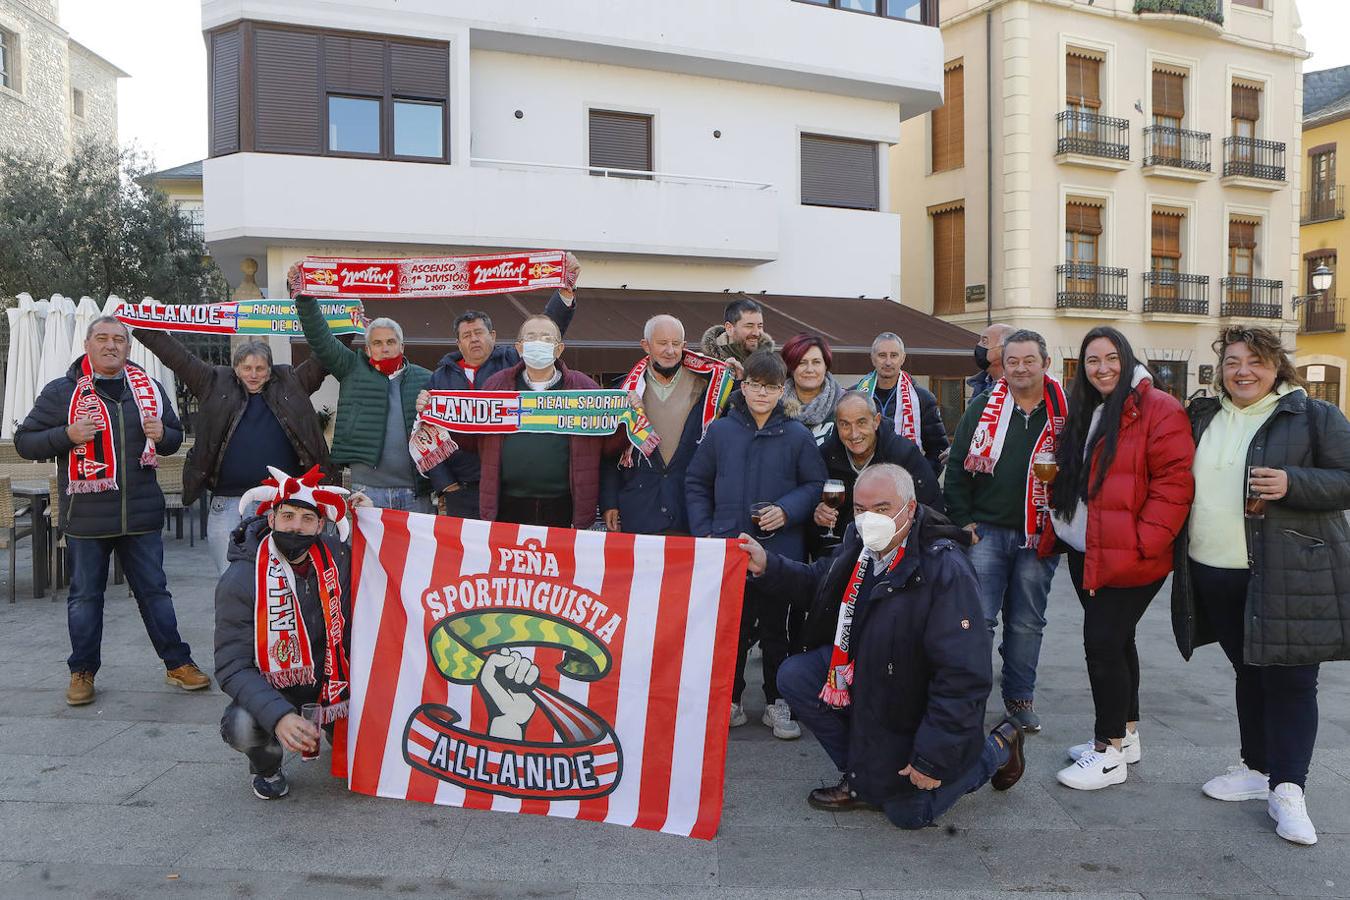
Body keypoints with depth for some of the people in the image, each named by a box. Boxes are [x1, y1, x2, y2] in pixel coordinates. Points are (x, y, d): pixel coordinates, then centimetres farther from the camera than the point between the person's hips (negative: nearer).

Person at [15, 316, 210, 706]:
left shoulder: (150, 388, 9)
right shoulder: (62, 391, 0)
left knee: (154, 590, 10)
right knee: (85, 596, 9)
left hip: (141, 514, 2)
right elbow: (24, 441, 1)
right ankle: (83, 671, 23)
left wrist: (161, 434, -6)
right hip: (86, 517, -2)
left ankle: (177, 663, 18)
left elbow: (175, 436, 18)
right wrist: (67, 434, -17)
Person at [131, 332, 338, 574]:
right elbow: (176, 355, 9)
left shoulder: (290, 384, 10)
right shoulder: (216, 384, 9)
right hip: (228, 505, 0)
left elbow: (324, 358, 9)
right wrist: (143, 325, 7)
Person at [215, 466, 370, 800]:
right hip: (271, 683, -3)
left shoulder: (336, 555, -10)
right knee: (242, 727, -32)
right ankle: (266, 766, 6)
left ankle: (339, 733, 16)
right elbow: (232, 666, -21)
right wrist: (278, 715, -38)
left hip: (330, 673, 3)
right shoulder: (240, 579, -19)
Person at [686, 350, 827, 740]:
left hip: (781, 551, -1)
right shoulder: (720, 431, 3)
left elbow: (816, 485, 3)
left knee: (777, 630, 9)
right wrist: (703, 531, 0)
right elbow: (696, 483, 9)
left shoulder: (798, 436, -1)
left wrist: (787, 511, -13)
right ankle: (729, 700, 24)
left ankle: (777, 703, 24)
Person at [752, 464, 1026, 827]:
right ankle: (861, 779, 5)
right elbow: (818, 582, 12)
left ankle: (997, 749, 26)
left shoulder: (946, 571, -33)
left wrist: (933, 758, -29)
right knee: (793, 676, -11)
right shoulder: (860, 542, -10)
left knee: (908, 813, 5)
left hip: (915, 709, -7)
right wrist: (767, 566, -5)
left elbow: (963, 677, -32)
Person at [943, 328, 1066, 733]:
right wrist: (962, 521, -3)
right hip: (986, 531, -1)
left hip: (1038, 537, 1)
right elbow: (957, 468, 3)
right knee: (978, 618, -2)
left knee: (1027, 623, 11)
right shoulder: (982, 408, 2)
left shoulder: (1064, 412, 2)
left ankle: (1020, 697, 25)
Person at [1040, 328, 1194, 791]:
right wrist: (1057, 530, 14)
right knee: (1114, 640, 17)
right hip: (1085, 552, 8)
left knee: (1103, 642, -7)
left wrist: (1142, 541, -21)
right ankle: (1125, 735, 31)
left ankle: (1110, 752, 7)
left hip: (1128, 557, -8)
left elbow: (1175, 482, -18)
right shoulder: (1084, 412, 15)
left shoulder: (1157, 409, -11)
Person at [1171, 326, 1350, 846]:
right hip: (1214, 574, 5)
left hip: (1287, 575, -5)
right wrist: (1180, 548, 10)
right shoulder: (1203, 417, 13)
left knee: (1289, 678, -2)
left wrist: (1292, 484, -22)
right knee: (1249, 673, 15)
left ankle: (1287, 789, 7)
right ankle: (1258, 769, 28)